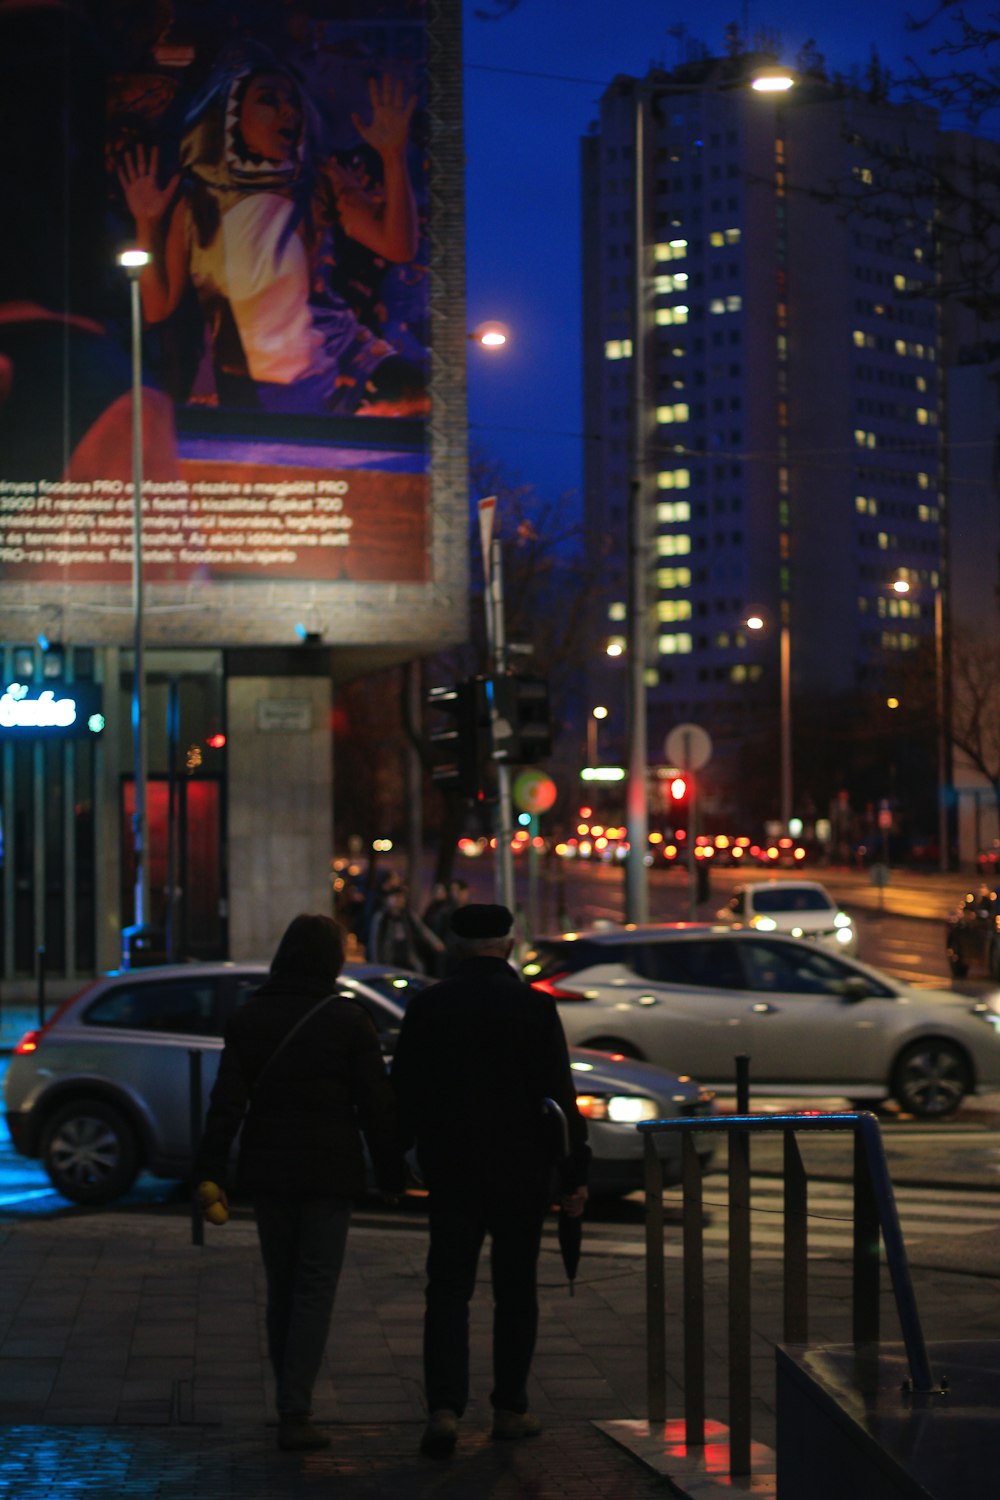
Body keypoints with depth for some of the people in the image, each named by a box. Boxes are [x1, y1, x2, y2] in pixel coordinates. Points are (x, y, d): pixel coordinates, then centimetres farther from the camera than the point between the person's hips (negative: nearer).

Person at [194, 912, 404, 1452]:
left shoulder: (249, 1018, 2)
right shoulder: (348, 1021, -7)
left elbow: (227, 1101, -2)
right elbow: (376, 1104, -6)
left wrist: (210, 1173, -3)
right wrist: (391, 1174, 2)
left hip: (266, 1168, 3)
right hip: (328, 1168, -3)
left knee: (281, 1286, 14)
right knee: (315, 1288, 0)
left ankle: (291, 1404, 21)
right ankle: (295, 1412, -8)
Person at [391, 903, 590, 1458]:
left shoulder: (426, 1006, -1)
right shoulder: (534, 1007, -7)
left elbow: (403, 1094, 3)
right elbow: (560, 1096, -7)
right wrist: (574, 1176, -2)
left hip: (450, 1171, 1)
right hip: (521, 1172, -1)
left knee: (448, 1288, 2)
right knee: (515, 1291, 11)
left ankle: (445, 1407, -14)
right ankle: (509, 1408, 16)